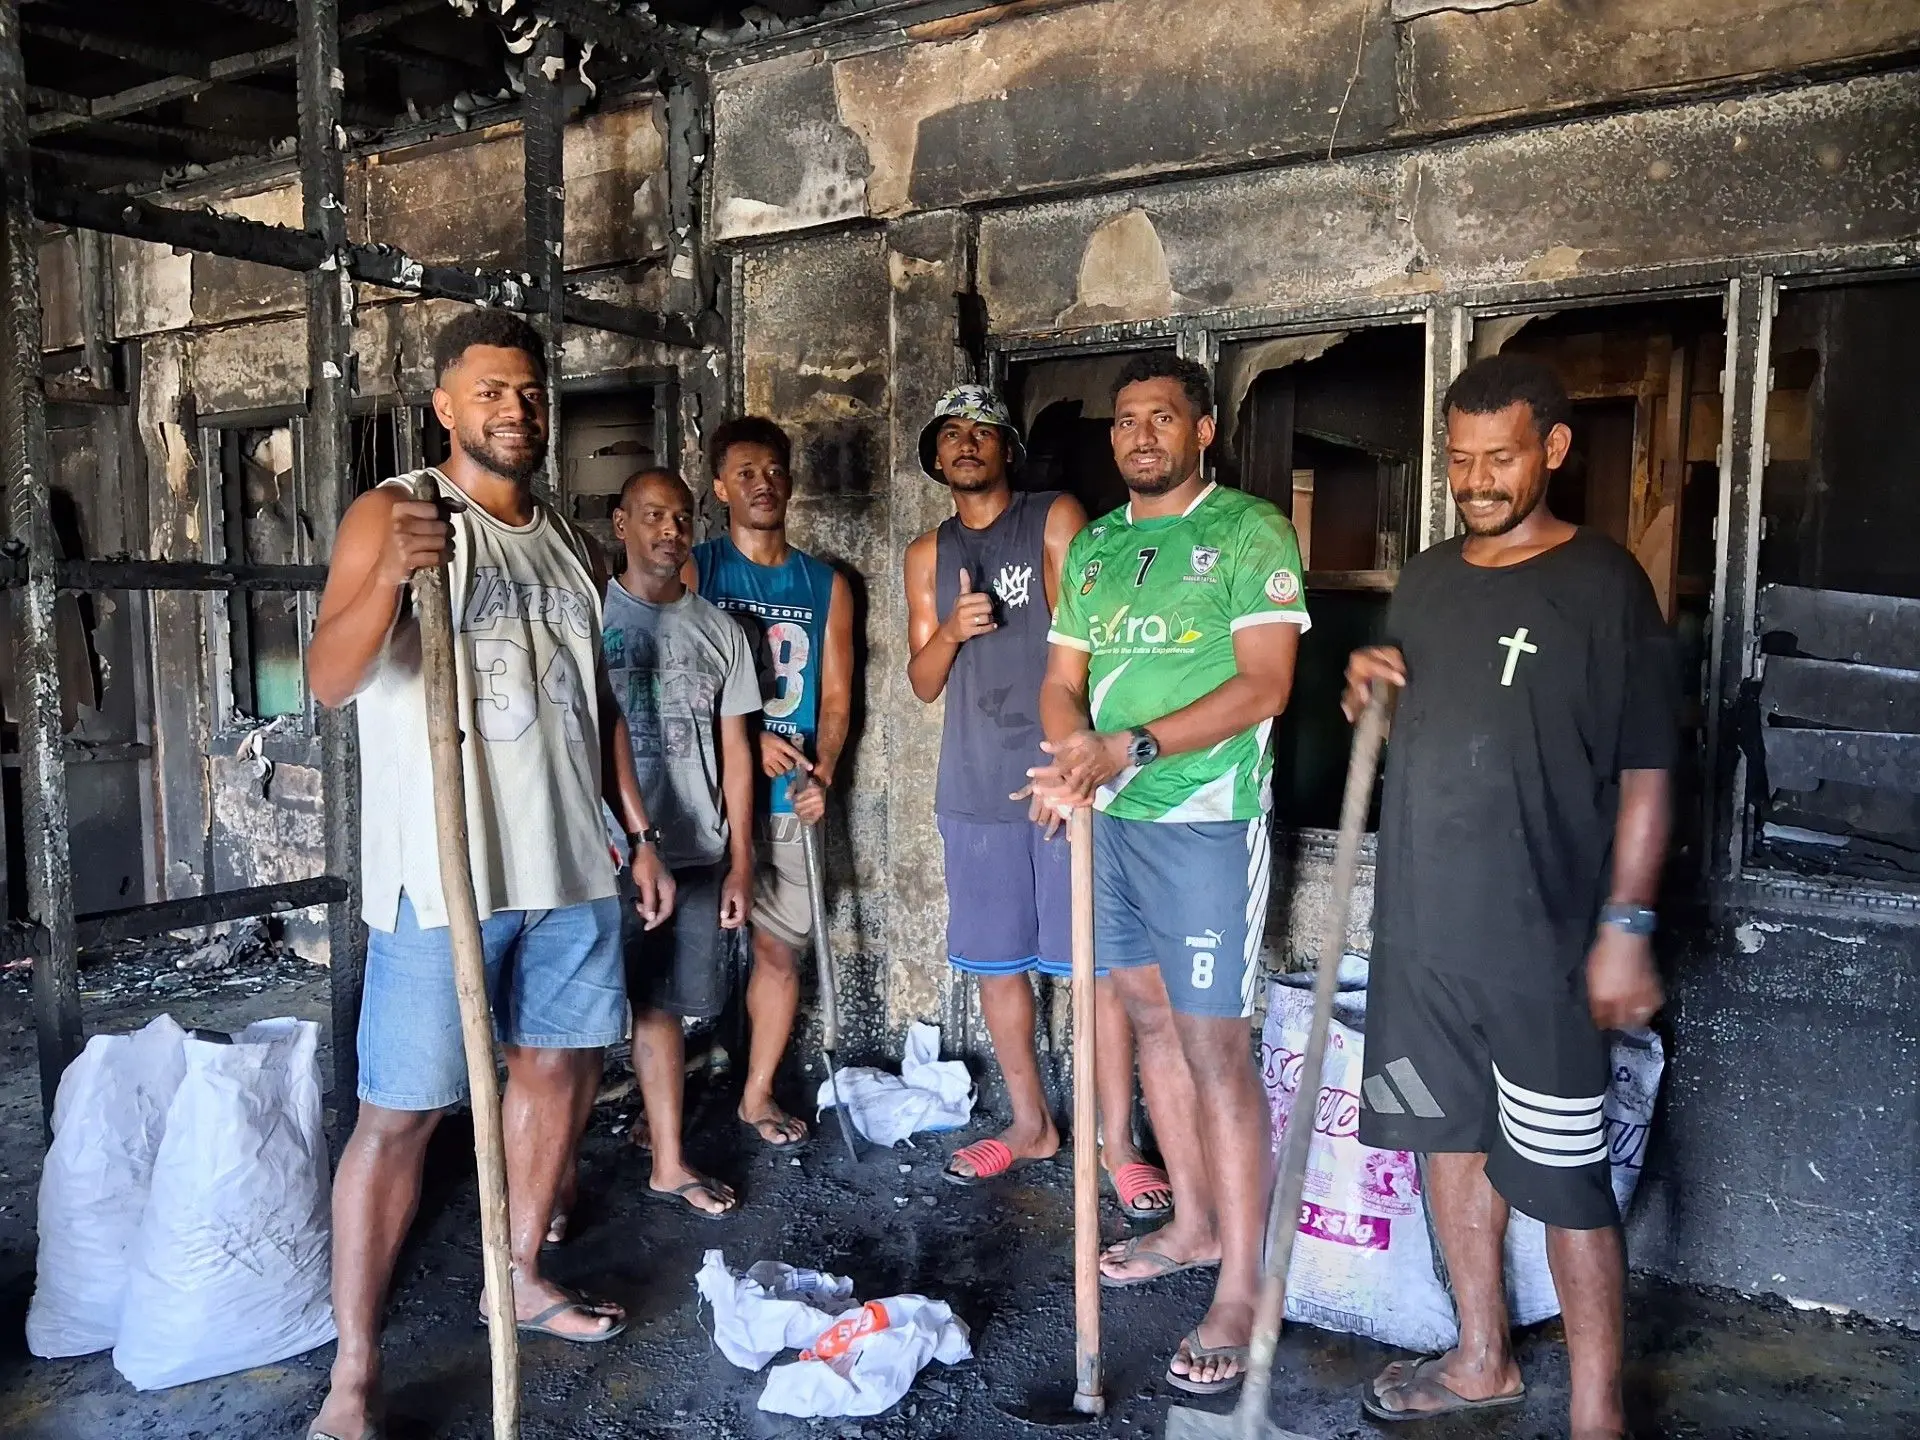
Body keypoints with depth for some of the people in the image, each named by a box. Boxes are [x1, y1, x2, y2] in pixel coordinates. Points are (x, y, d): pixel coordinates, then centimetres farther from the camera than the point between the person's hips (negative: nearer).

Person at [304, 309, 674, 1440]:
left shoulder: (574, 549, 14)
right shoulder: (394, 515, -4)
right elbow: (330, 680, -15)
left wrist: (641, 834, 16)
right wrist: (388, 577, -33)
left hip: (571, 867, 6)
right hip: (444, 873, -6)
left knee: (563, 1066, 15)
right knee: (402, 1114, -2)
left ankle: (521, 1275, 35)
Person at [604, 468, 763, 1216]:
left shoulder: (719, 630, 8)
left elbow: (735, 748, 9)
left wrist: (740, 862, 6)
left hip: (695, 854, 3)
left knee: (663, 1004, 13)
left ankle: (668, 1162, 24)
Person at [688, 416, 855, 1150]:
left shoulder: (826, 585, 9)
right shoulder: (694, 570, 0)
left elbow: (836, 695, 8)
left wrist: (822, 774, -8)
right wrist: (749, 738, -14)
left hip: (788, 797, 3)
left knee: (782, 947, 8)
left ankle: (758, 1093, 24)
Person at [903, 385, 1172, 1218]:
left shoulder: (1056, 521, 1)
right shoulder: (929, 554, 13)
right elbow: (923, 684, 11)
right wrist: (950, 629, -11)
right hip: (974, 789, 5)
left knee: (1095, 962, -3)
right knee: (994, 961, 10)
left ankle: (1118, 1144, 8)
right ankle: (1031, 1125, 26)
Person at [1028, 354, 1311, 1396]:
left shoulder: (1248, 533, -6)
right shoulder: (1091, 547, 13)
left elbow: (1263, 685, -15)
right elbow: (1062, 679, 13)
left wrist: (1130, 746, -21)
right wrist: (1072, 746, -9)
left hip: (1205, 823, -6)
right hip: (1109, 820, 7)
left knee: (1215, 1049, -3)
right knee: (1153, 1023, 15)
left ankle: (1240, 1291, 8)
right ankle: (1194, 1223, 32)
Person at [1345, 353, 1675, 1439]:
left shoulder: (1604, 583, -7)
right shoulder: (1427, 580, 11)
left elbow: (1645, 772, -9)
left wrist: (1627, 924, -14)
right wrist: (1367, 688, 0)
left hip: (1541, 940, -6)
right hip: (1422, 924, 7)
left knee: (1565, 1180, 0)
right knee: (1451, 1138, 16)